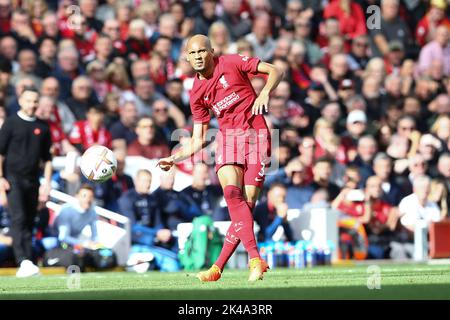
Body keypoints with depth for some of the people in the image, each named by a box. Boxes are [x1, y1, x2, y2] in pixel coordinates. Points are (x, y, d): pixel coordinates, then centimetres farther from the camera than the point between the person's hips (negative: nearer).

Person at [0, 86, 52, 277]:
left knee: (30, 221, 4)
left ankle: (25, 267, 7)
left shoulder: (42, 127, 12)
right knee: (18, 218, -17)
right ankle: (23, 261, -26)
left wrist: (47, 182, 9)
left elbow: (47, 158, 17)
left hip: (33, 180, 4)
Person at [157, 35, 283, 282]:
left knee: (247, 204, -11)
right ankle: (255, 260, -24)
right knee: (232, 193, -23)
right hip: (227, 139, 3)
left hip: (256, 138, -3)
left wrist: (265, 93, -17)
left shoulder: (231, 63, -1)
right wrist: (173, 159, 1)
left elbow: (275, 71, 1)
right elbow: (198, 141, 13)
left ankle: (218, 267, -10)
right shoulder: (196, 94, 9)